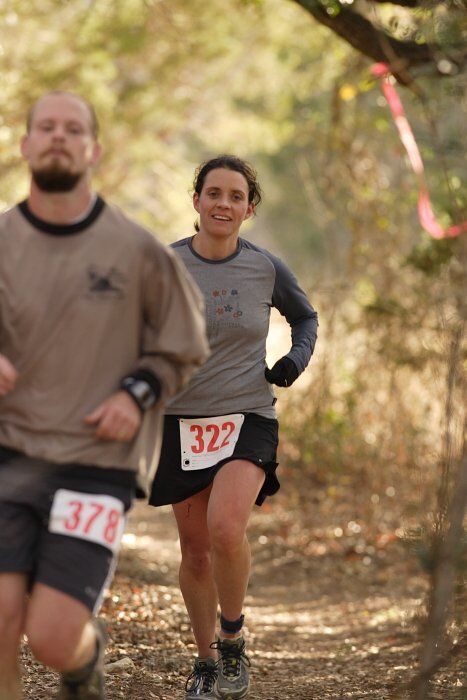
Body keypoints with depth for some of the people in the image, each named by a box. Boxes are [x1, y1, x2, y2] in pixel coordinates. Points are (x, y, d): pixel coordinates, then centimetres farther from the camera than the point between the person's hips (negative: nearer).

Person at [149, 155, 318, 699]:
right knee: (195, 550, 7)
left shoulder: (266, 270, -2)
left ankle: (233, 640, 0)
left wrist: (297, 357, 0)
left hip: (247, 419, -2)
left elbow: (305, 316, 18)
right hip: (181, 423, 2)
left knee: (225, 529, -25)